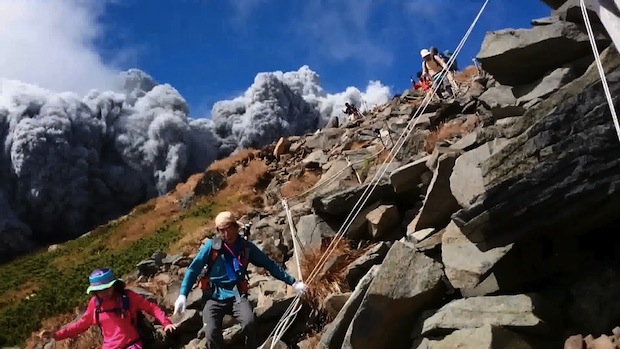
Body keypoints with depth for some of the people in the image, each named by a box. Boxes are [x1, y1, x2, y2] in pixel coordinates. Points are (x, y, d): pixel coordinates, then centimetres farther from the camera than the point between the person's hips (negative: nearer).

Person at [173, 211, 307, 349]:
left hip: (236, 295, 1)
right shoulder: (211, 245, -3)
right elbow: (193, 269, 0)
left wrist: (292, 282, 9)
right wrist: (182, 295, -11)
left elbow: (269, 264, 9)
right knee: (211, 333, -25)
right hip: (214, 297, -1)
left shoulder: (246, 246, 2)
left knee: (249, 323, -28)